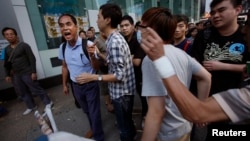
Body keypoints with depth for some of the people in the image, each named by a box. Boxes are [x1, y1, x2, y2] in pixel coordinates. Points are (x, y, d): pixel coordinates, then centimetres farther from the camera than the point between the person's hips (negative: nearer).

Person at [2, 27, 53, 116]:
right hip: (16, 75, 7)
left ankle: (48, 103, 13)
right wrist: (7, 74, 15)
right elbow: (6, 63, 19)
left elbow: (32, 59, -13)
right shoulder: (7, 49, 11)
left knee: (36, 89, -1)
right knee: (23, 93, 14)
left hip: (27, 73, -7)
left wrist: (33, 72, -17)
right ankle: (31, 106, 30)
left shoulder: (24, 45, -8)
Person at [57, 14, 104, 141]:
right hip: (76, 86, 6)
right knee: (87, 111, 26)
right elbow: (65, 67, 10)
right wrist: (64, 84, 16)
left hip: (90, 85, -5)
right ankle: (93, 129, 53)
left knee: (94, 113, 10)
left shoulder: (88, 45, -22)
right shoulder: (62, 47, -4)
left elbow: (96, 67, -22)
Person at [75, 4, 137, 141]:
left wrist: (93, 77, -21)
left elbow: (120, 75, -26)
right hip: (122, 90, 10)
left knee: (124, 125, 15)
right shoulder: (114, 38, 5)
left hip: (121, 92, -10)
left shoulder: (114, 42, -26)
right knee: (126, 120, 32)